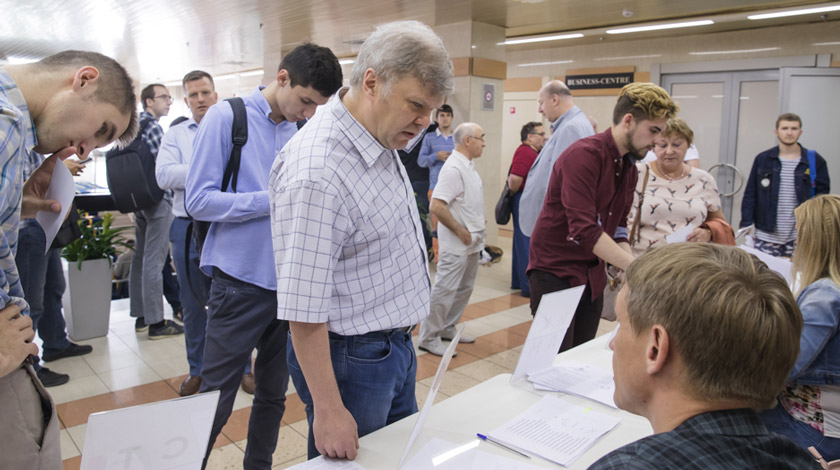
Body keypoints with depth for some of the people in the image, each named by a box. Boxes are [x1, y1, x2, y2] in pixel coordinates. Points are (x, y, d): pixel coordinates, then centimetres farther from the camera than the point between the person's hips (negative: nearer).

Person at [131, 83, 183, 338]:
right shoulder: (153, 127, -12)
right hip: (157, 198, -10)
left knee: (140, 257, 13)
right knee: (154, 261, -8)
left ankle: (140, 316, 21)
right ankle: (156, 322, -3)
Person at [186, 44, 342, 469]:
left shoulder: (302, 131, 8)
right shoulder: (226, 117, -6)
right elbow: (199, 200, -13)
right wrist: (275, 200, -19)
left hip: (290, 283, 5)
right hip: (242, 283, -5)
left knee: (273, 394, 18)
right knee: (215, 401, 5)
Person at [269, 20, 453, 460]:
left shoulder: (383, 142, 1)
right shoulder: (315, 173, -29)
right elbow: (302, 310, -27)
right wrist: (328, 410, -21)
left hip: (396, 344, 9)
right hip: (353, 358, -9)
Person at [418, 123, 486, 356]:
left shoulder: (468, 164, 12)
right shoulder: (453, 168, -20)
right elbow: (437, 206, -27)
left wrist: (478, 221, 13)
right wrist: (460, 231, -21)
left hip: (472, 241, 10)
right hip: (457, 243, -10)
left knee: (465, 288, 18)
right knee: (445, 290, -3)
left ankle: (447, 329, 31)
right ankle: (428, 337, 8)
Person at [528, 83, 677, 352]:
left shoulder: (630, 167, 10)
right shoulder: (585, 155, -19)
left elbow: (617, 229, 14)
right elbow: (584, 229, -28)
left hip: (593, 275, 8)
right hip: (556, 271, -8)